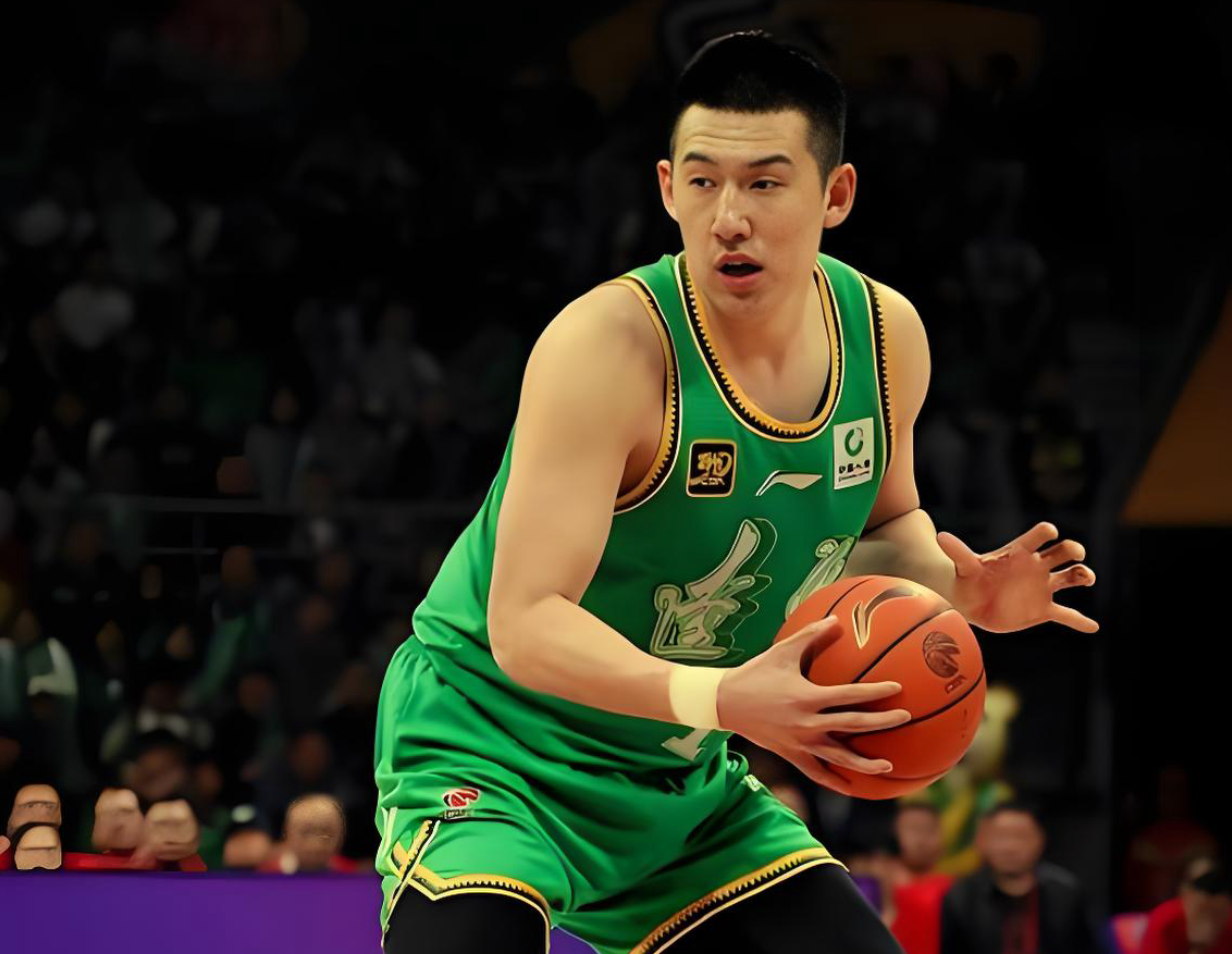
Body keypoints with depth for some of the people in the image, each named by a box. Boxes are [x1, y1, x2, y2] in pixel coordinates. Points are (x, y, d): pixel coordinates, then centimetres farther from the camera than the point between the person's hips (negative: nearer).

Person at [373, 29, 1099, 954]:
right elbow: (525, 626, -30)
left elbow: (885, 522, 17)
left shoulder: (886, 334, -4)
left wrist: (956, 585, -7)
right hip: (493, 744, -7)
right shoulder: (607, 346, -25)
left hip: (680, 776, 7)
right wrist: (718, 698, -45)